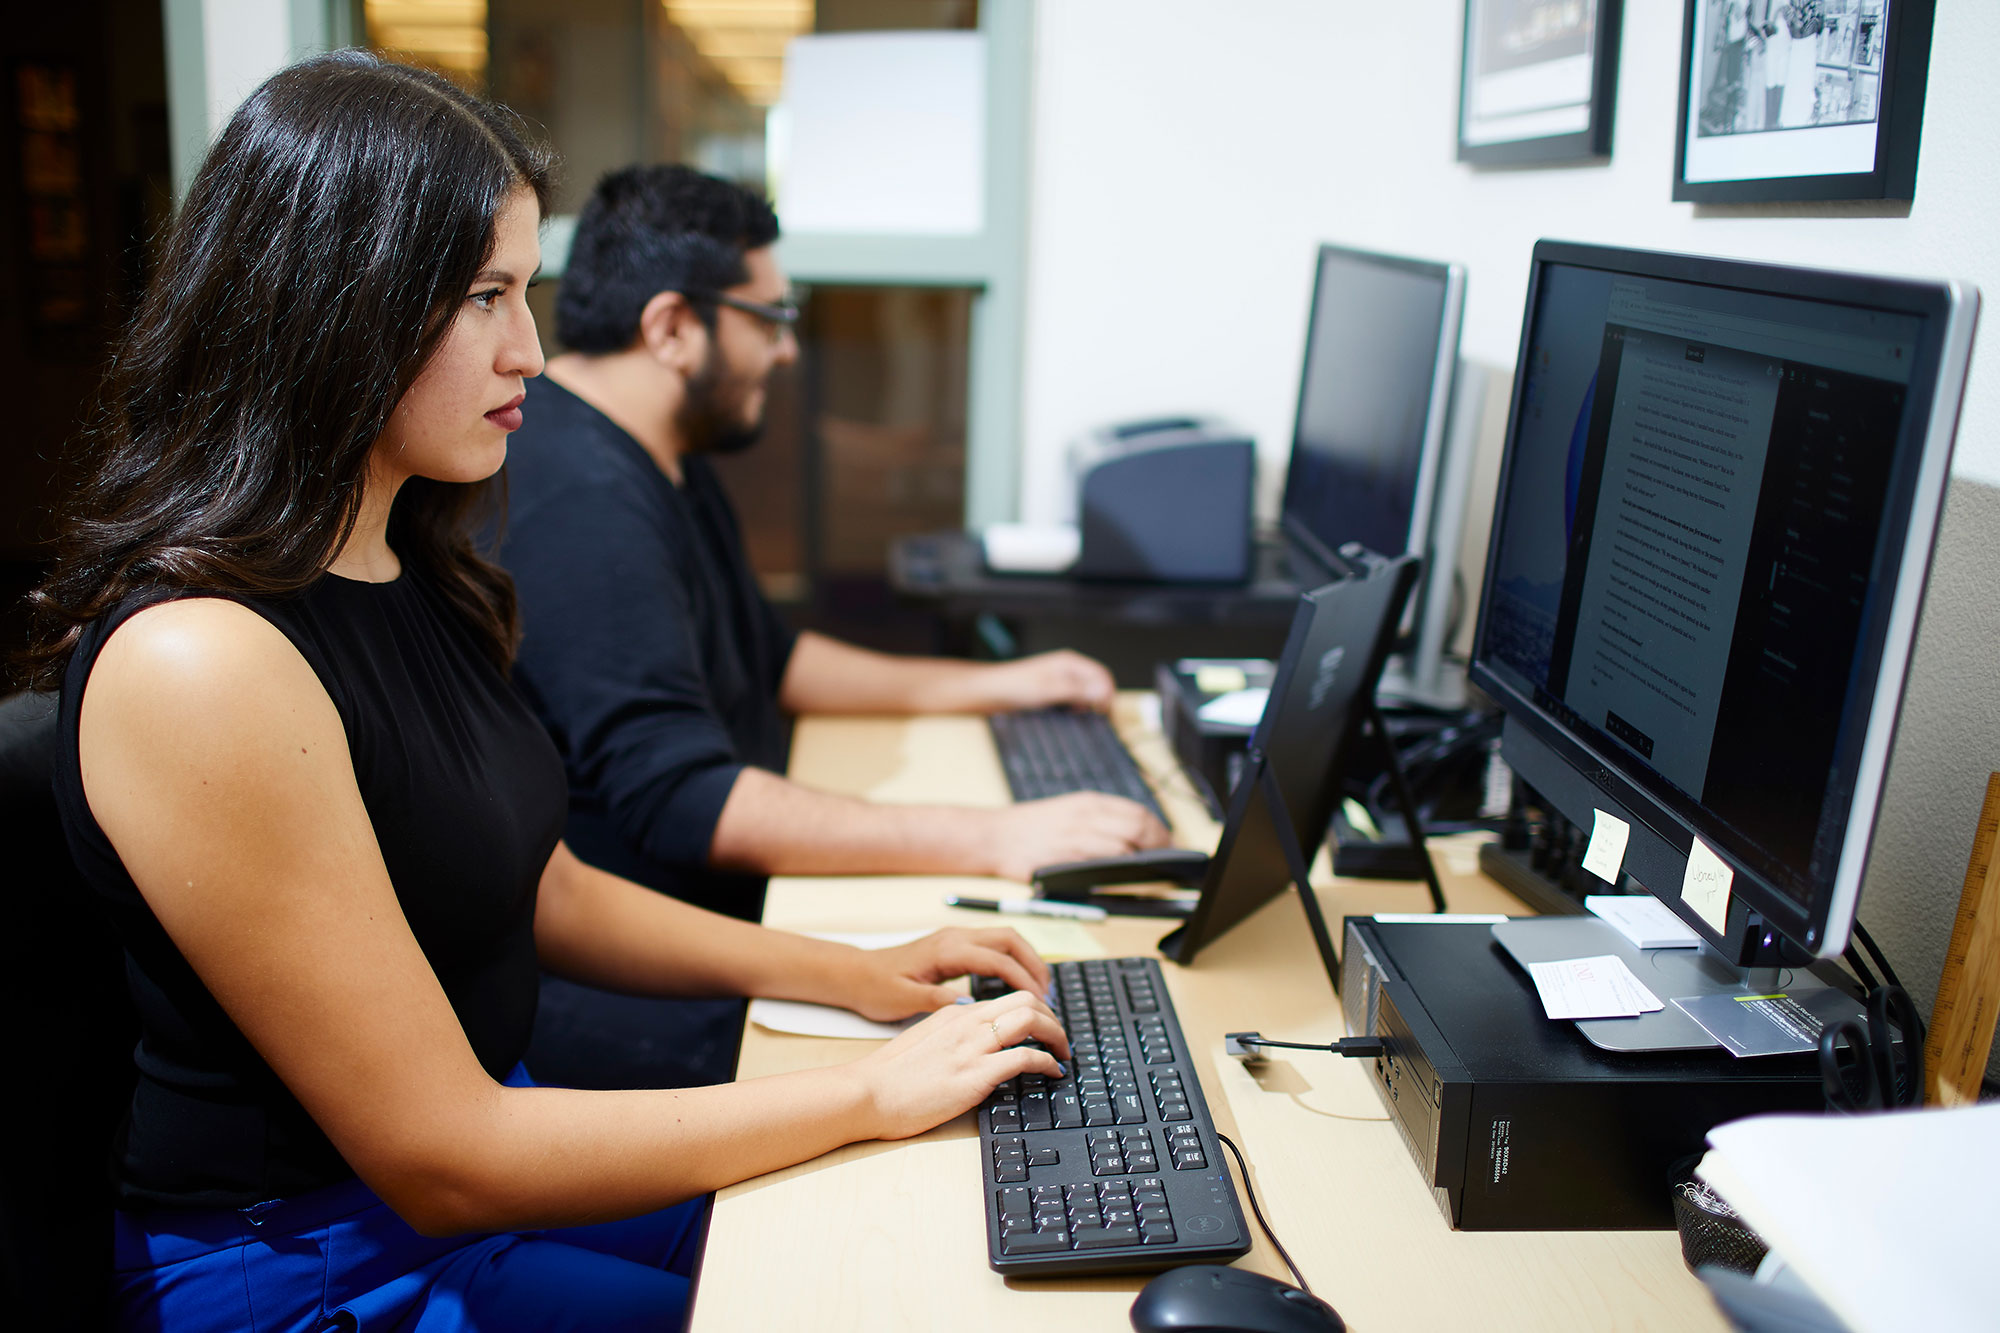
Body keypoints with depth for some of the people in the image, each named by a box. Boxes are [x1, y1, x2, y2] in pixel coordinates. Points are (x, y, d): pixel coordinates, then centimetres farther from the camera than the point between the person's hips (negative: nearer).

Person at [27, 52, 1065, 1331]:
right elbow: (439, 1160, -23)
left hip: (492, 1143, 8)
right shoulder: (196, 661, -27)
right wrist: (872, 1094, -19)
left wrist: (856, 974, 2)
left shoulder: (408, 570, 1)